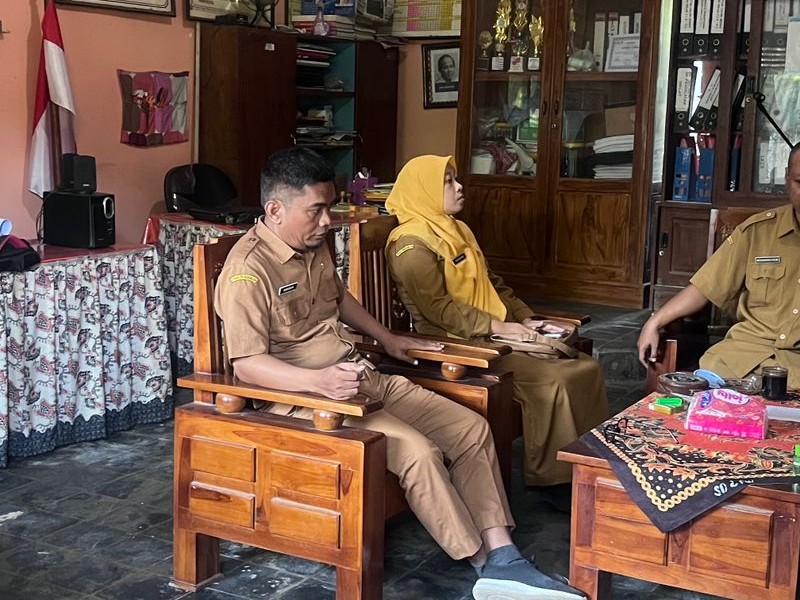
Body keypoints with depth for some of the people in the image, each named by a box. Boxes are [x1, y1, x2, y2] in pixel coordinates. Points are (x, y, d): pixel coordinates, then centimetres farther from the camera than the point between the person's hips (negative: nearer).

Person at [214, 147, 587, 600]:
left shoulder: (316, 245, 9)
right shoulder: (249, 269, -18)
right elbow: (247, 362, -25)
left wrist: (387, 338, 29)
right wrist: (317, 380, -38)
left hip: (359, 377, 9)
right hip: (301, 396, -9)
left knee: (472, 428, -1)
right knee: (418, 451, -27)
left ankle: (502, 555, -2)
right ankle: (485, 563, -9)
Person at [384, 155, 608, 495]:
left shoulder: (458, 231, 20)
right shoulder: (412, 244, -10)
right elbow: (438, 308, -18)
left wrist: (525, 318, 9)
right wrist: (498, 327, -20)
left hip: (496, 334, 9)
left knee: (585, 368, -5)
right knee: (549, 380, -25)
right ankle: (553, 480, -12)